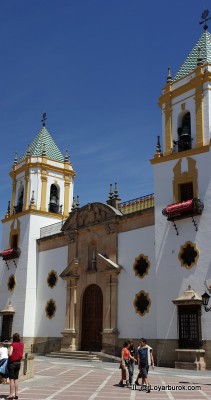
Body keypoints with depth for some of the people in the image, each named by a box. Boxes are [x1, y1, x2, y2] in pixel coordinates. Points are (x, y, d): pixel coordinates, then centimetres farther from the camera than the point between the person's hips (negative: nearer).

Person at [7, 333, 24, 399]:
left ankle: (11, 394, -1)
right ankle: (16, 394, 14)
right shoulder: (21, 344, 3)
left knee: (11, 379, -1)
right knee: (16, 379, 12)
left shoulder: (13, 344, -14)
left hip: (12, 362, -5)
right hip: (18, 362, 5)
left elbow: (10, 354, -24)